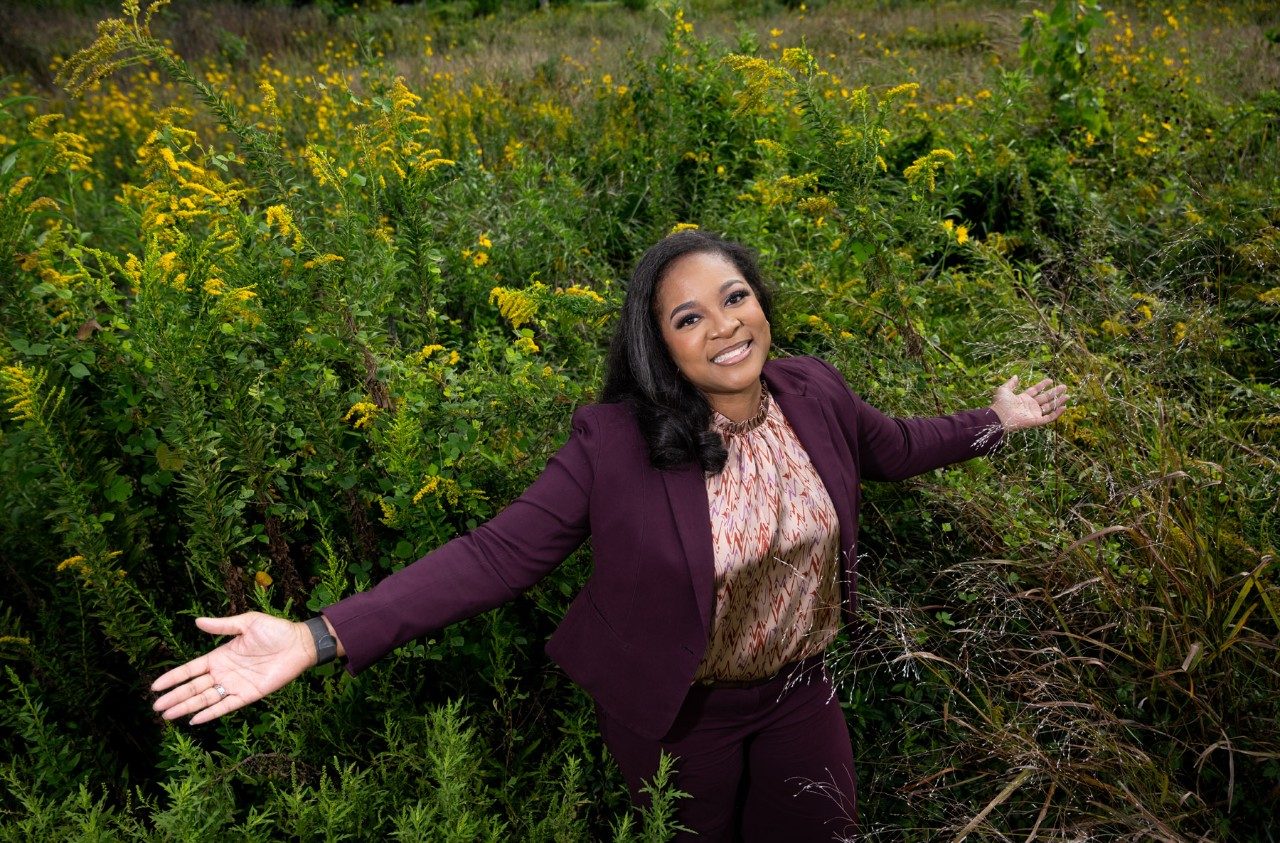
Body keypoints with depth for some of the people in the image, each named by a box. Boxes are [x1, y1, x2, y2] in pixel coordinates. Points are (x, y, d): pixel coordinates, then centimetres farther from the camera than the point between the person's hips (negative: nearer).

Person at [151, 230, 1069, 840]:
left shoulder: (816, 393, -14)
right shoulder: (615, 444, -29)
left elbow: (890, 446, 8)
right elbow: (501, 551, -30)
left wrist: (995, 420, 17)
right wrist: (324, 636, -39)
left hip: (801, 691, 4)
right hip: (681, 715, -3)